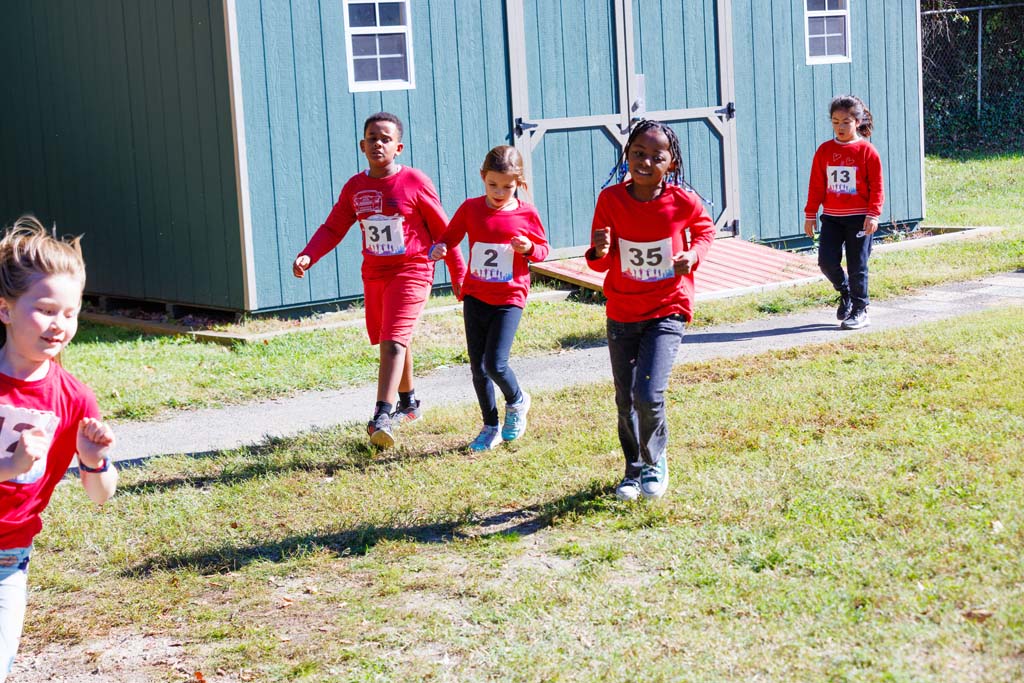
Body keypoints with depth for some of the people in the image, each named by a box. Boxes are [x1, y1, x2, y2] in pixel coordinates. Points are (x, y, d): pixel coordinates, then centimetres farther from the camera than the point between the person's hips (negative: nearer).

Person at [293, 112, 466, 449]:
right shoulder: (355, 187, 5)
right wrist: (307, 257, -10)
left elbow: (442, 230, -2)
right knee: (392, 342, 17)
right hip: (374, 275, 6)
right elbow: (332, 229, 8)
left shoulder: (415, 183, -8)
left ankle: (382, 417, -25)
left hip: (411, 272, -6)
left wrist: (458, 275, 1)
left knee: (393, 342, -18)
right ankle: (408, 403, 37)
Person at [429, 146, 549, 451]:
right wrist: (439, 249, -16)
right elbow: (450, 237, 7)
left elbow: (543, 249, 5)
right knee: (477, 366, 6)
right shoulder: (470, 208, -1)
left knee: (495, 364, -13)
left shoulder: (526, 213, -5)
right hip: (475, 297, 3)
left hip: (509, 299, -3)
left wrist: (528, 248, -17)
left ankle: (517, 402, 19)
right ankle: (490, 426, 22)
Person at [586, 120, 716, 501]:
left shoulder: (683, 202, -12)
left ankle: (655, 460, 13)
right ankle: (634, 469, 34)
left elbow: (705, 229, 11)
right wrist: (600, 252, -28)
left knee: (649, 394, -16)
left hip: (667, 311, -2)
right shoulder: (610, 200, -10)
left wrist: (694, 255, -10)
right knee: (625, 400, 12)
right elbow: (601, 264, -4)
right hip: (622, 313, 3)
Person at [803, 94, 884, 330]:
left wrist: (873, 215, -14)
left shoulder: (867, 151, -4)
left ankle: (859, 311, 14)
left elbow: (876, 187, -5)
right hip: (831, 218, 3)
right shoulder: (825, 151, 6)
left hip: (859, 219, -3)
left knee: (857, 266, 2)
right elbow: (816, 185, 9)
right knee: (826, 261, -7)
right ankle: (845, 293, 21)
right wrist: (810, 215, 7)